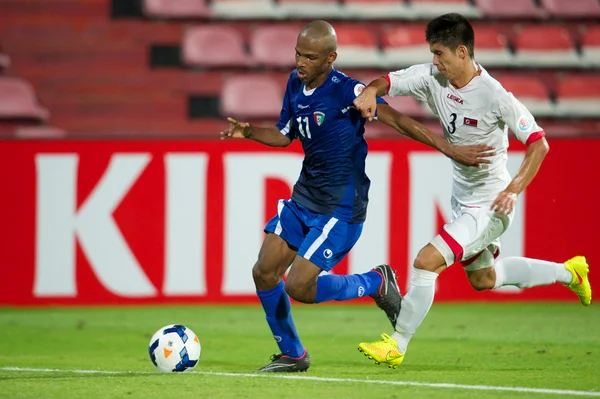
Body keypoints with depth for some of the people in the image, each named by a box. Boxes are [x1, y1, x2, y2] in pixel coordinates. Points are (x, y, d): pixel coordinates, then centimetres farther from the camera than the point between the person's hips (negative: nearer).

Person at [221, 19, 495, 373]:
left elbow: (398, 120, -22)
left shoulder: (346, 91, -20)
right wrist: (249, 132, -2)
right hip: (303, 198, 8)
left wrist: (451, 150, -26)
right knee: (264, 273, 1)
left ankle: (376, 283, 9)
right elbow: (284, 135, 17)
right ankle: (292, 355, 19)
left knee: (299, 287, -15)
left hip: (341, 208, -8)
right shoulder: (295, 83, 3)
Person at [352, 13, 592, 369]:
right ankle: (566, 272, 42)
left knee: (427, 261, -17)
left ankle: (397, 345, -3)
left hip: (490, 205, -9)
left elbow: (539, 143, -23)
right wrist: (371, 92, -29)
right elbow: (390, 82, -4)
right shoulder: (432, 78, -8)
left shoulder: (494, 96, -26)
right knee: (482, 279, 25)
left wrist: (515, 188, -35)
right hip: (463, 200, 9)